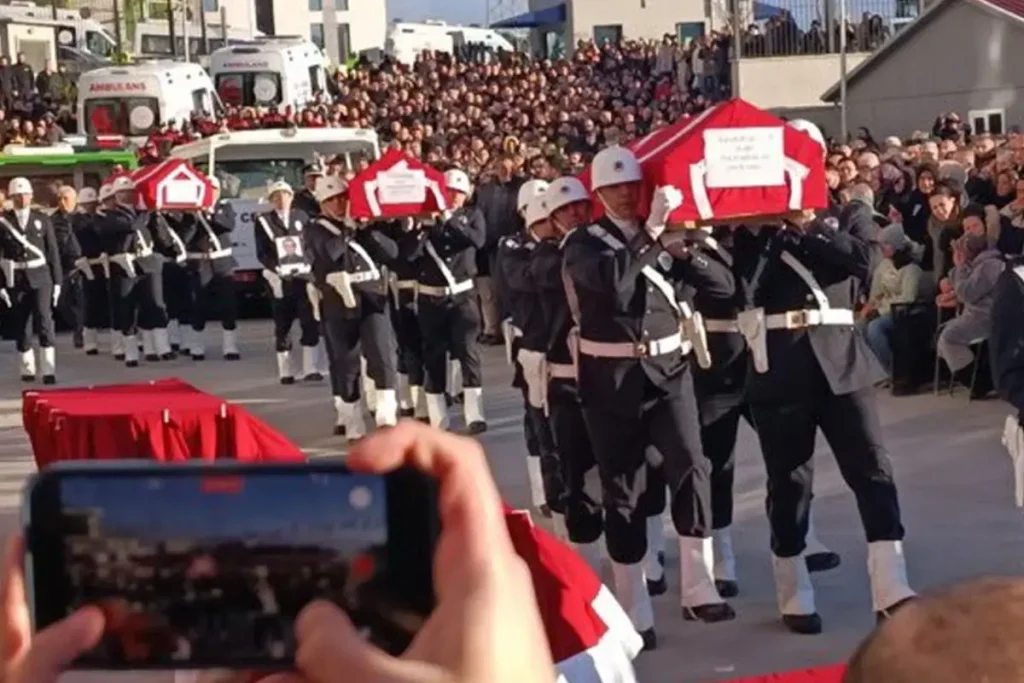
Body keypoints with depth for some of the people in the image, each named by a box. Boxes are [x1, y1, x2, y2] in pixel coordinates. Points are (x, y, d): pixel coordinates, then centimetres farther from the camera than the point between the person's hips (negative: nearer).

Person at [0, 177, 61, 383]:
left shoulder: (42, 219, 5)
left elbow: (53, 251, 6)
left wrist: (57, 281, 3)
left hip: (40, 277, 0)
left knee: (44, 321, -10)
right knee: (21, 327, 6)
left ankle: (48, 370, -9)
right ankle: (28, 369, 18)